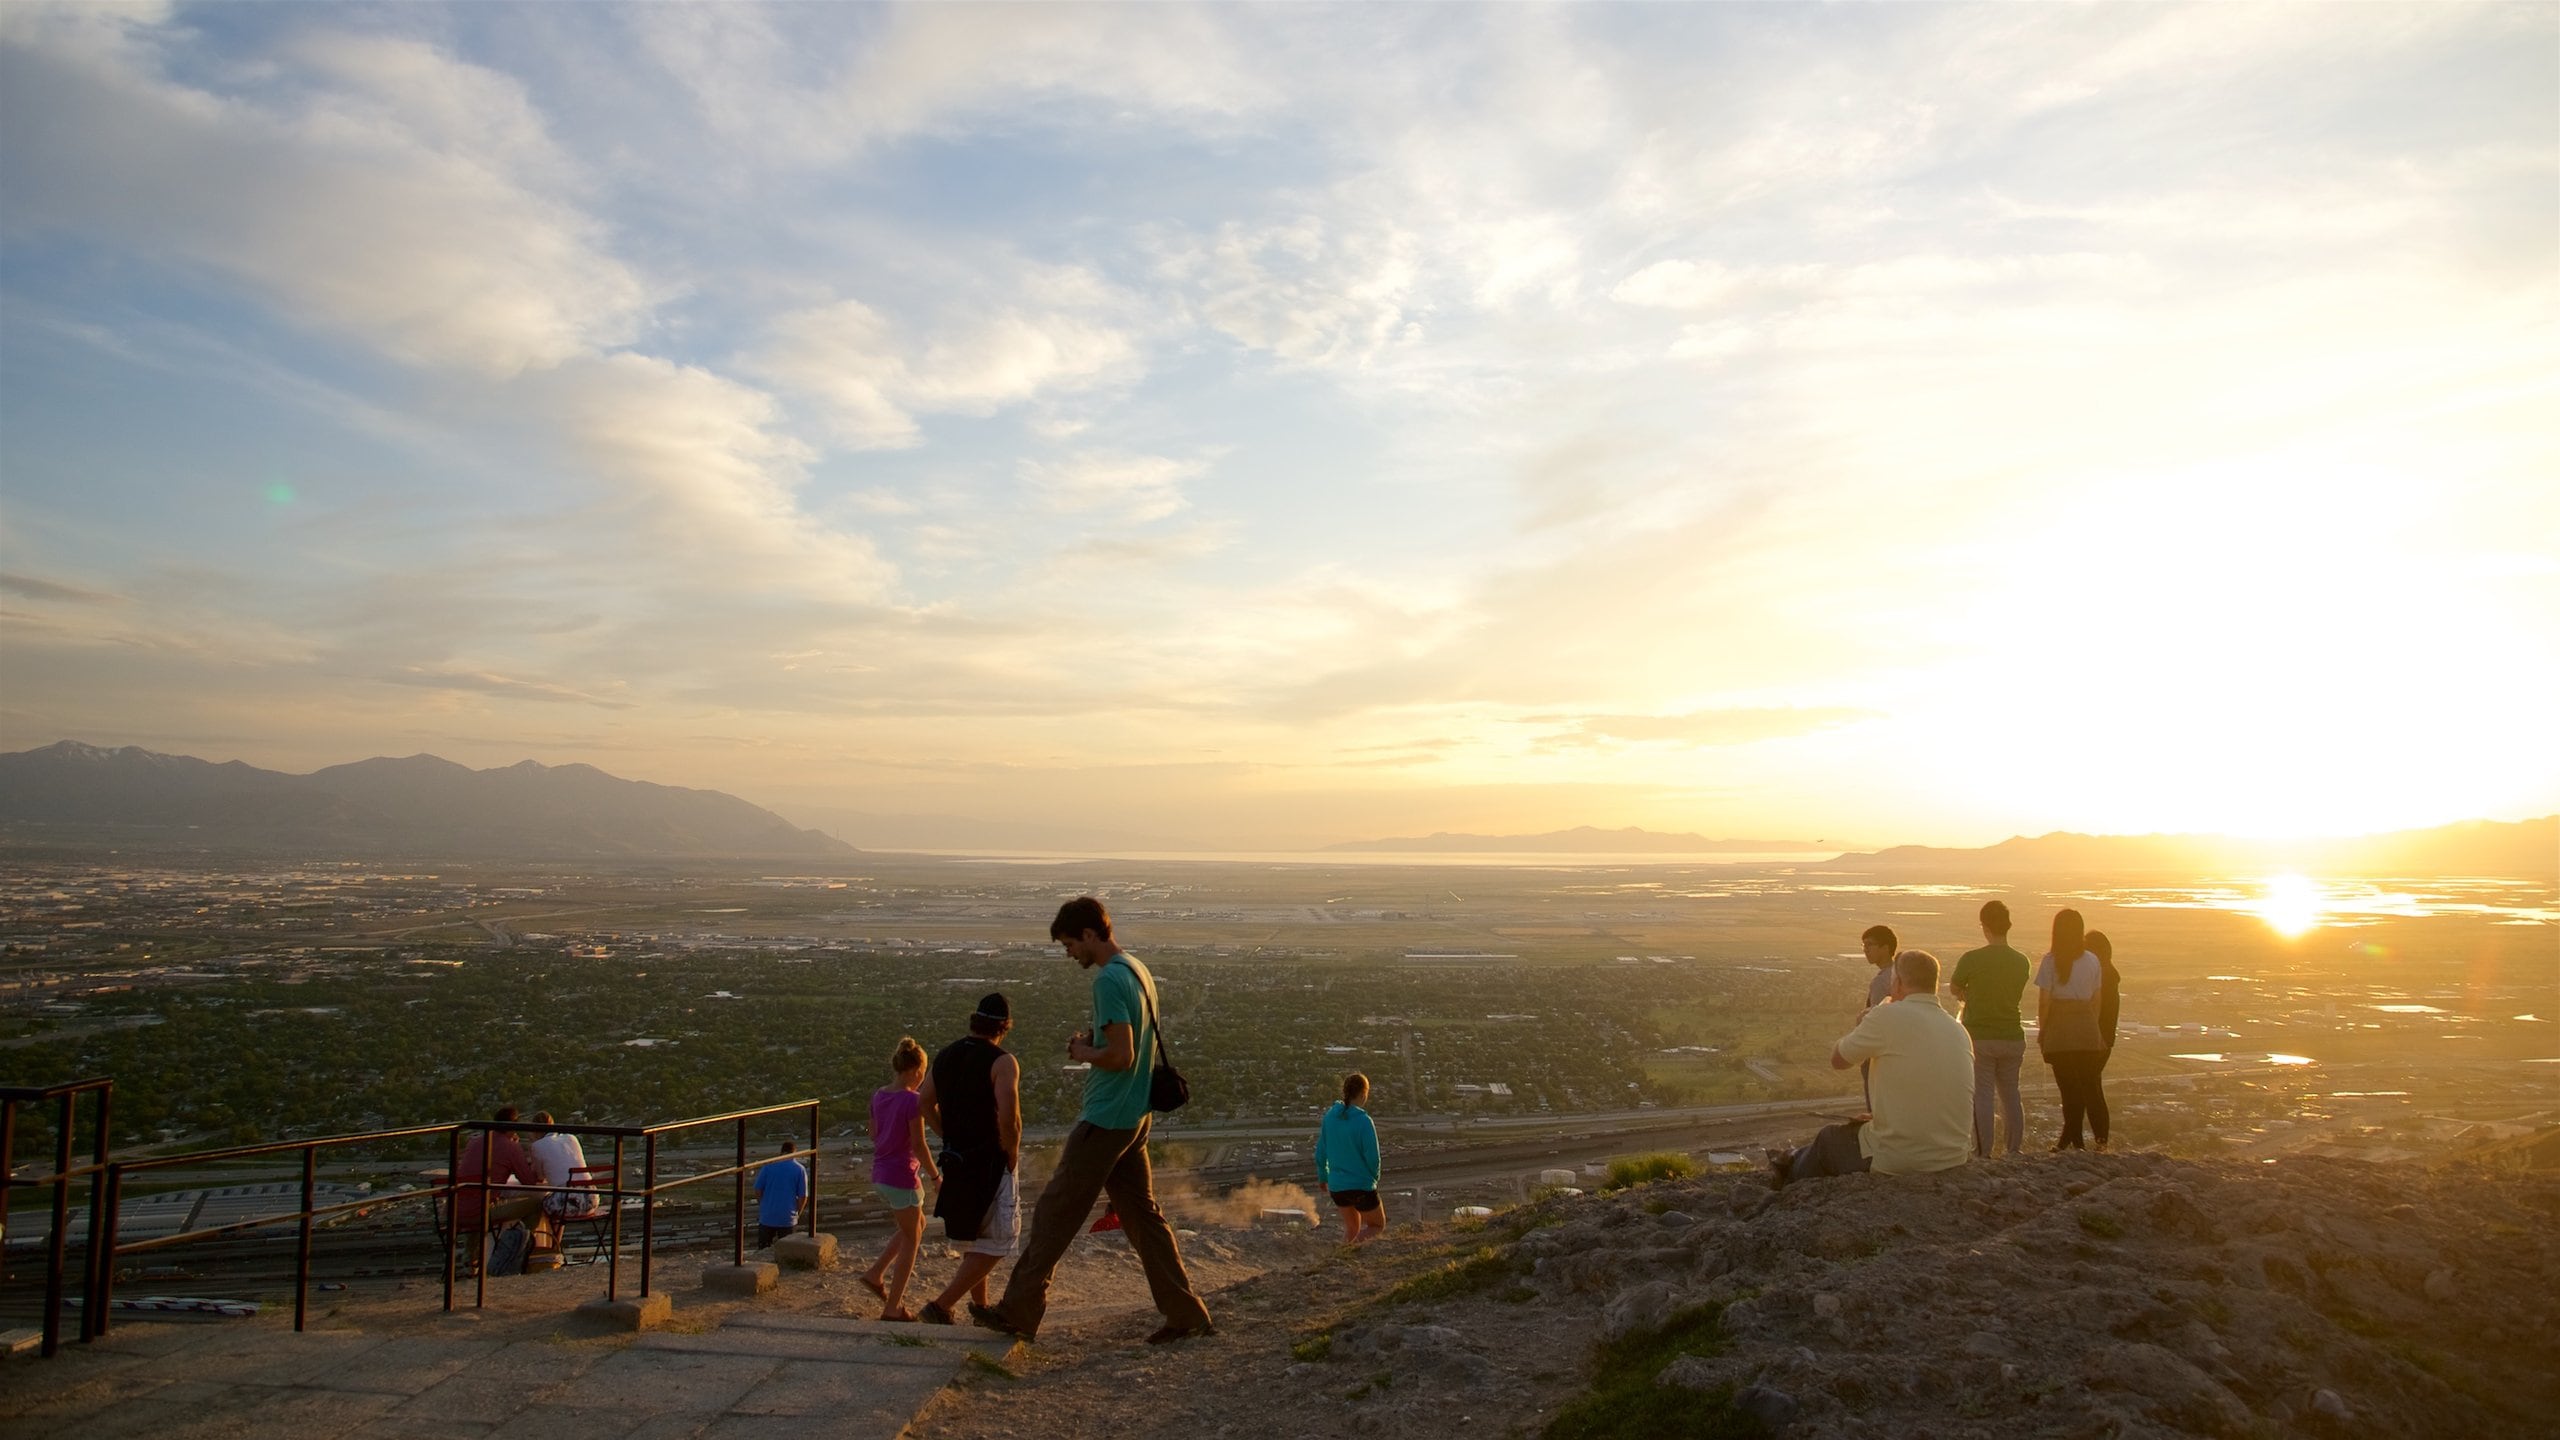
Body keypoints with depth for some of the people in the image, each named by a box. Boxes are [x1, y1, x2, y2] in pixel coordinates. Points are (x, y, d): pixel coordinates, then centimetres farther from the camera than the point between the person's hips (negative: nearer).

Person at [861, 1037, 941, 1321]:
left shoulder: (878, 1096, 4)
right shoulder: (913, 1101, -18)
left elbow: (873, 1135, 13)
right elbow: (918, 1145, -17)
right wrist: (936, 1176, -7)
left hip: (879, 1176, 8)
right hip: (902, 1178, -8)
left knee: (917, 1226, 25)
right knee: (911, 1239, 8)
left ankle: (875, 1273, 19)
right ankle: (893, 1307, 11)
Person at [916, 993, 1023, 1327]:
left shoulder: (945, 1055, 7)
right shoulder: (1002, 1062, -16)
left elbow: (925, 1103, 15)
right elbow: (1009, 1117, -26)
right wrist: (1012, 1155, -10)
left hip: (955, 1160, 8)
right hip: (990, 1163, -7)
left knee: (975, 1241, 23)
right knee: (995, 1244, 3)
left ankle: (981, 1309, 31)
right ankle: (940, 1306, -6)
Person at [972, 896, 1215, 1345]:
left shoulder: (1108, 980, -19)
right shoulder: (1139, 970, 11)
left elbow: (1121, 1056, -25)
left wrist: (1083, 1052, -8)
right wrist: (1093, 1041, 7)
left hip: (1104, 1120, -9)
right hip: (1134, 1118, 9)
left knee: (1054, 1212, 3)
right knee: (1143, 1216, 12)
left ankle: (1019, 1311, 13)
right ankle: (1187, 1315, 14)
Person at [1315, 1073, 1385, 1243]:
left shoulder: (1330, 1116, -3)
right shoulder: (1364, 1121, -18)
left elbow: (1321, 1152, 4)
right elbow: (1373, 1158, -15)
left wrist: (1323, 1177, 20)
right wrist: (1374, 1178, 6)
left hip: (1336, 1186, 5)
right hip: (1362, 1186, -5)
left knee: (1352, 1226, 28)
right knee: (1378, 1225, 17)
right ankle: (1352, 1244, -9)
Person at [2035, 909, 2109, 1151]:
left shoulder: (2051, 960, -8)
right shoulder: (2092, 961, 4)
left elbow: (2044, 1000, -8)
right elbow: (2096, 1000, 9)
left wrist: (2041, 1030, 2)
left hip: (2060, 1029, -4)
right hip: (2088, 1029, 4)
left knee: (2069, 1087, 2)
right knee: (2090, 1085, 11)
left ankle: (2075, 1141, 5)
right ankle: (2100, 1138, 9)